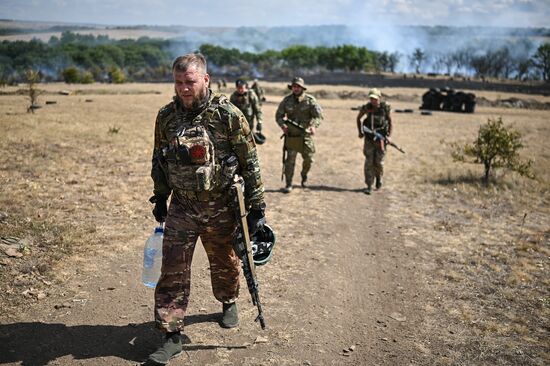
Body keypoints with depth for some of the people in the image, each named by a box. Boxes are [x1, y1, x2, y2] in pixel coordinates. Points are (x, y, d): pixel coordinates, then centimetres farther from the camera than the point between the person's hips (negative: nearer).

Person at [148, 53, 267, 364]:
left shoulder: (229, 115, -12)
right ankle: (172, 336, 11)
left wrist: (257, 207, -8)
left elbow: (250, 163, -8)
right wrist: (160, 198, 17)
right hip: (181, 208, 2)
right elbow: (159, 161, 13)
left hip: (221, 207, -2)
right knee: (173, 271, -1)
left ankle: (229, 303, 46)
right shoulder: (166, 116, 0)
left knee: (225, 263, 17)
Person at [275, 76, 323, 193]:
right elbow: (279, 115, 6)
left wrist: (314, 126, -31)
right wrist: (282, 125, -15)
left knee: (308, 159, 8)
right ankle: (288, 184, 8)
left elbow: (319, 115, -11)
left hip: (306, 135, 0)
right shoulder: (287, 100, 0)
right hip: (291, 135, 0)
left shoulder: (310, 100, -5)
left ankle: (304, 176, 37)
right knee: (290, 160, -1)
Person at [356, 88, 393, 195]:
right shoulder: (366, 107, -7)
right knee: (369, 162, -3)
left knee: (379, 161, 4)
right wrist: (360, 132, 6)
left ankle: (379, 178, 35)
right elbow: (359, 118, 12)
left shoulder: (385, 107, -8)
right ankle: (369, 186, 1)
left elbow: (389, 121, 5)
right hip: (369, 138, 1)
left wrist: (389, 135, -2)